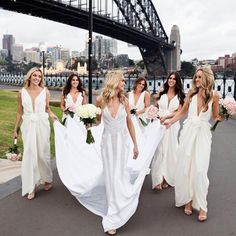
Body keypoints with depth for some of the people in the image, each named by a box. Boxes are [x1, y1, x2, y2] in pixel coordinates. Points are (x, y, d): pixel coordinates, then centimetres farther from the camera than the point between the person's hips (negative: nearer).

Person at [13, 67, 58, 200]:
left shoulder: (45, 92, 1)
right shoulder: (22, 92, 2)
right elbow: (20, 112, 9)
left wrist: (52, 116, -10)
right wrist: (16, 129, 11)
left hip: (42, 125, 0)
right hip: (28, 126, 0)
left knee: (43, 153, 8)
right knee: (29, 154, 0)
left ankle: (48, 179, 29)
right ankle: (31, 186, 9)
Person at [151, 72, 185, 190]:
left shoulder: (180, 96, 4)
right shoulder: (161, 93, 7)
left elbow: (179, 112, -2)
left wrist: (166, 116, -14)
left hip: (172, 125, 0)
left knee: (170, 150, 5)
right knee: (159, 150, -4)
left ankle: (167, 178, 17)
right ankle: (158, 179, -2)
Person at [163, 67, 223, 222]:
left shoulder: (214, 96, -3)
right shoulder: (192, 93, 4)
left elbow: (216, 117, 3)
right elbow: (183, 111, 15)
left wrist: (224, 116, -17)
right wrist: (170, 121, 10)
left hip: (203, 134, -3)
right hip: (188, 131, 3)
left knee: (199, 169, -6)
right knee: (185, 167, 5)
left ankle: (201, 206, 7)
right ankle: (188, 200, 20)